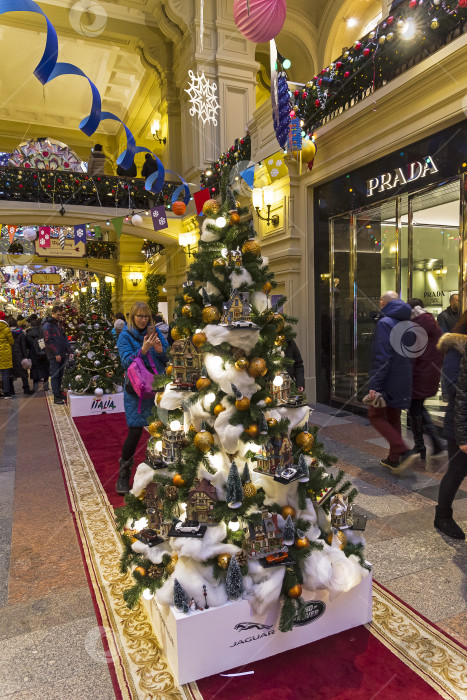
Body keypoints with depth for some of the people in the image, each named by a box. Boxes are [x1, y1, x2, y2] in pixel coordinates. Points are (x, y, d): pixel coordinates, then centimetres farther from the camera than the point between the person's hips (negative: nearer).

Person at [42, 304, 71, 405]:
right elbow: (48, 341, -15)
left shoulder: (58, 323, 15)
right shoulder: (47, 325, -9)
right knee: (55, 375, -5)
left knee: (60, 375, 12)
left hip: (62, 355, 7)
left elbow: (64, 338, 17)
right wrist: (56, 354, -17)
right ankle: (56, 397, -3)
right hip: (54, 356, -7)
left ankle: (59, 393, 22)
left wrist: (69, 351, 8)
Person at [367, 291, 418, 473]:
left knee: (376, 416, 3)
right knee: (393, 418, 16)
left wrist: (374, 384, -20)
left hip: (388, 381, -8)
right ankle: (394, 459, 23)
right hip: (403, 381, 8)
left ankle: (404, 451, -8)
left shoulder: (384, 323, -15)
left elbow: (382, 357, -21)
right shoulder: (406, 323, 10)